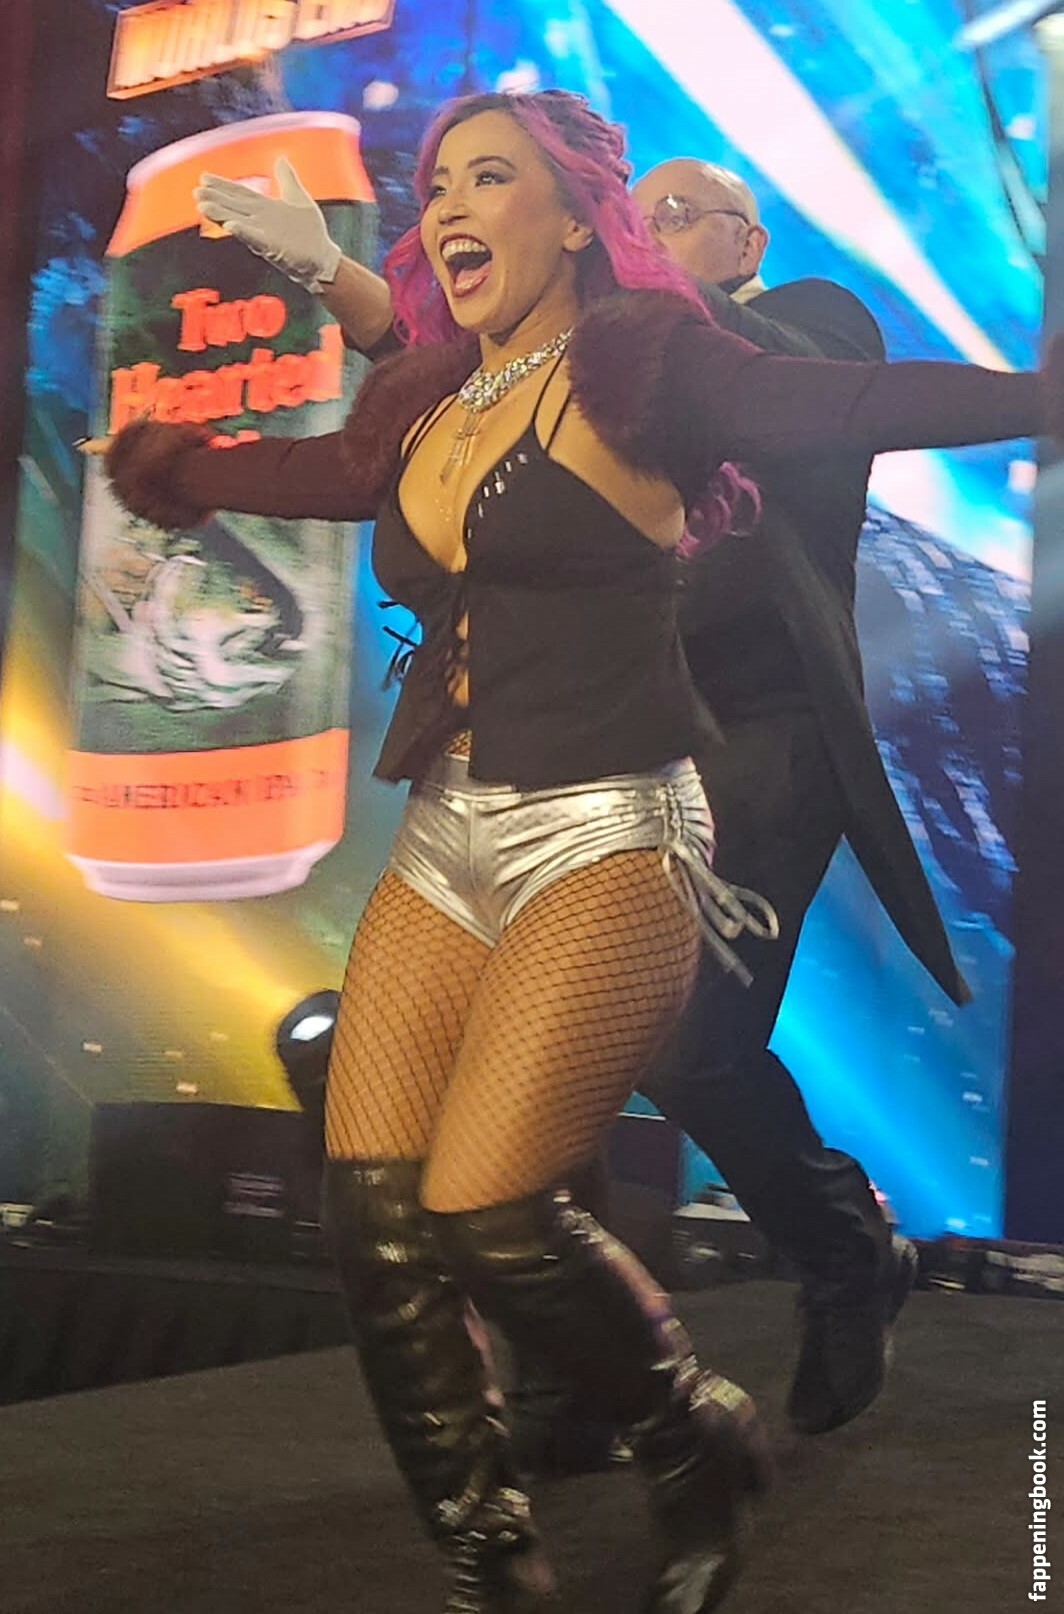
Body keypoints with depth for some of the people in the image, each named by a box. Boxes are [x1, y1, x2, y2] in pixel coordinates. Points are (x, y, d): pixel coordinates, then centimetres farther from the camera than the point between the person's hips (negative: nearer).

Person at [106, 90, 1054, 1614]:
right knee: (373, 1214, -3)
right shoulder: (424, 413, 16)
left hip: (604, 841, -6)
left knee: (483, 1216, -17)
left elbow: (863, 401, -10)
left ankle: (703, 1448, 11)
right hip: (447, 844, 7)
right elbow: (298, 471, 35)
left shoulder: (636, 366, -2)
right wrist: (145, 454, 45)